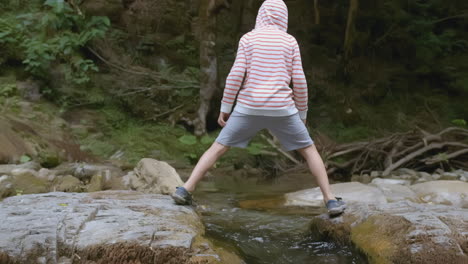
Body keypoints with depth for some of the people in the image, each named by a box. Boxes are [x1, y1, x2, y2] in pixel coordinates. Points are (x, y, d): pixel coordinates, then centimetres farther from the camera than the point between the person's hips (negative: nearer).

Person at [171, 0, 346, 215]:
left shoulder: (248, 39, 2)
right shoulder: (290, 42, 5)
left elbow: (236, 75, -5)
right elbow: (299, 81, 2)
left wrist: (225, 108, 2)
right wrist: (302, 114, 13)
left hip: (249, 108, 0)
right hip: (281, 109, 0)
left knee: (218, 148, 10)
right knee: (309, 150, 14)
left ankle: (185, 190, -1)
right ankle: (331, 200, 4)